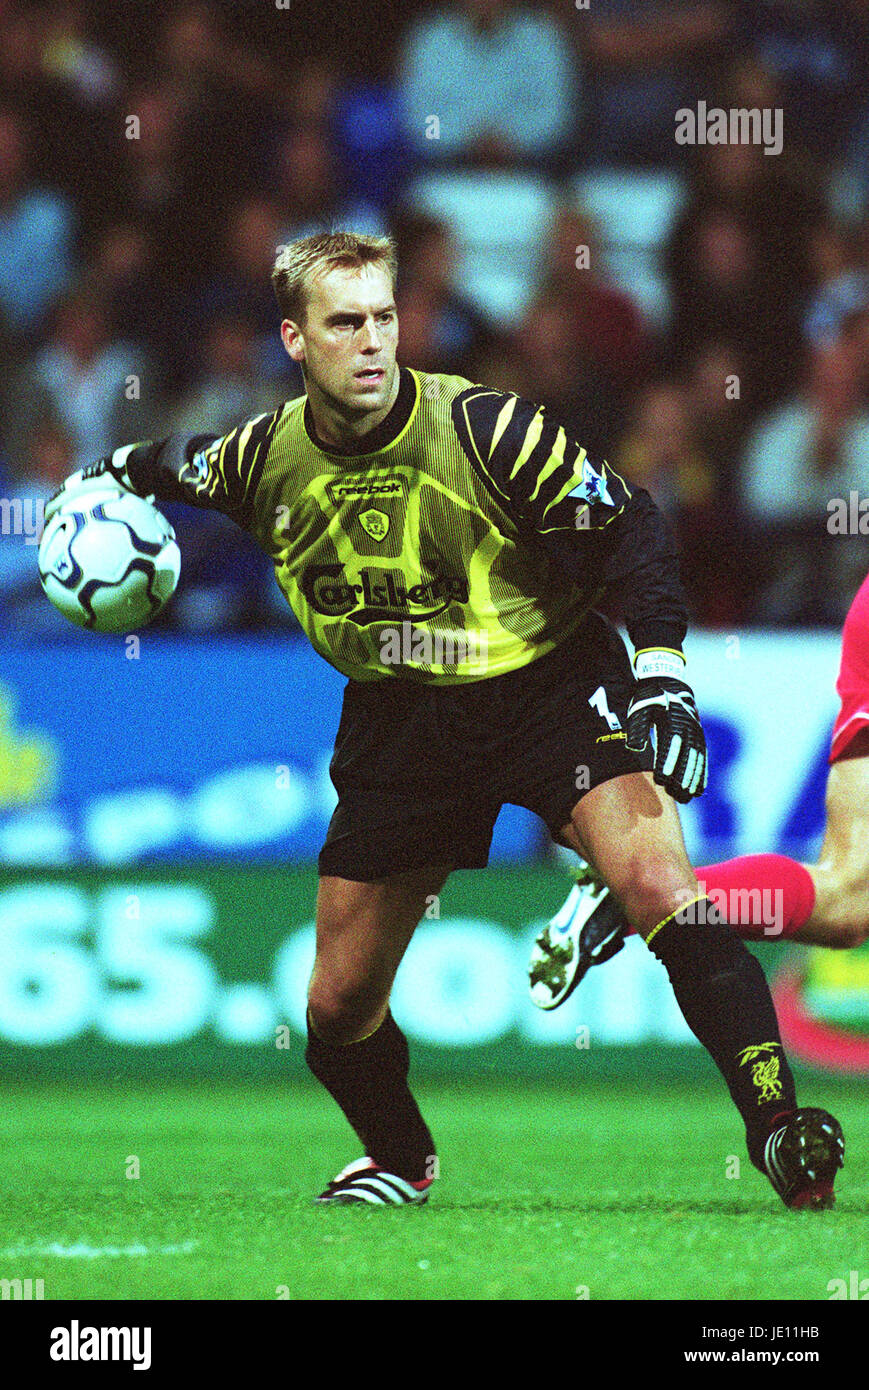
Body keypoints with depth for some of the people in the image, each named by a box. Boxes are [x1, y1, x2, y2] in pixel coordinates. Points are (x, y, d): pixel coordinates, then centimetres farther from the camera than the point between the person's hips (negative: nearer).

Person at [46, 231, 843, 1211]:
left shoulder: (487, 430, -20)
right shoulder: (264, 458, -8)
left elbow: (630, 528, -12)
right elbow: (172, 467, 19)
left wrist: (661, 668, -21)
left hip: (549, 682, -4)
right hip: (398, 720, 4)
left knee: (659, 888, -29)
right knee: (337, 1005, 7)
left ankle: (778, 1127, -24)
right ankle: (401, 1161, 38)